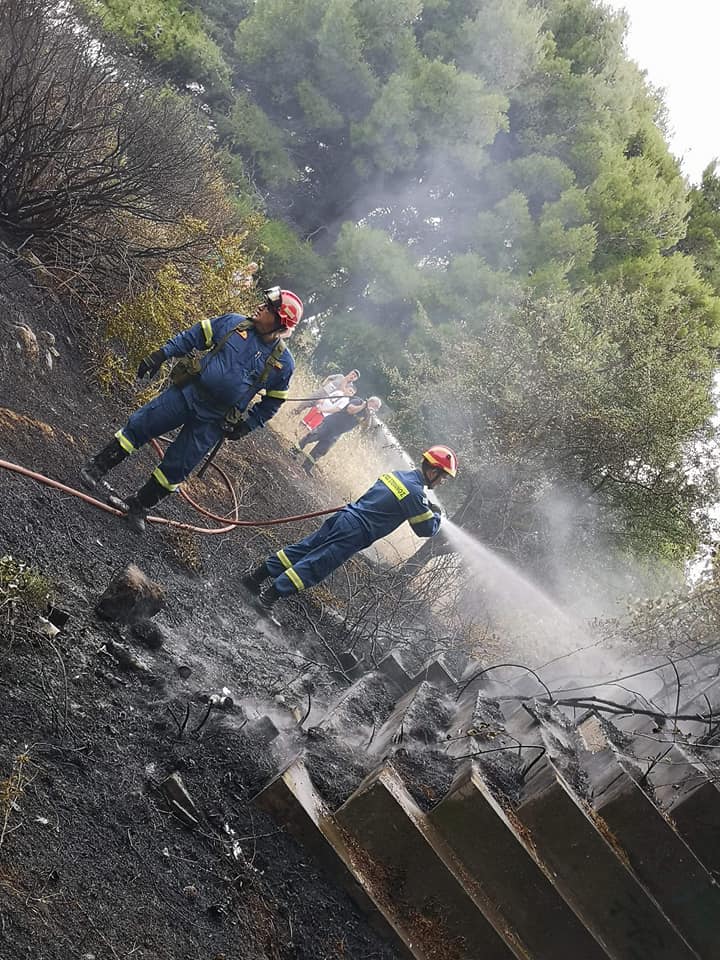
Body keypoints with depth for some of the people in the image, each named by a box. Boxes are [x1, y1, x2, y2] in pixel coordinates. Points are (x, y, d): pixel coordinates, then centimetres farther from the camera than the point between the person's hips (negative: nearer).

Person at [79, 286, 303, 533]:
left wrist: (247, 424, -1)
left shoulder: (283, 363, -8)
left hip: (213, 422, -1)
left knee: (175, 469, 5)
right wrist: (162, 354, -4)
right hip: (186, 392, 1)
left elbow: (272, 402, 4)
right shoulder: (234, 323, -6)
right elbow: (192, 336, 3)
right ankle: (97, 467, 20)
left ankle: (139, 506, 24)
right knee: (138, 426, 1)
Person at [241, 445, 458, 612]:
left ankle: (256, 576, 17)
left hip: (344, 515, 8)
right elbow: (426, 529, -3)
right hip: (355, 533, -8)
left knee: (301, 549, 12)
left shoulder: (398, 473, 12)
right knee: (314, 565, -4)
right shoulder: (416, 493, -12)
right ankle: (269, 595, -6)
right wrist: (436, 514, 18)